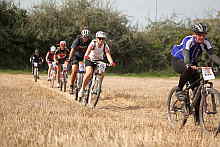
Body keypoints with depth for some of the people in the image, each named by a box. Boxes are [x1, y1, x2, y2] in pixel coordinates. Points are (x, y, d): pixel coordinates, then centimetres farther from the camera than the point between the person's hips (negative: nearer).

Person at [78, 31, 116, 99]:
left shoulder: (105, 46, -18)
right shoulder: (93, 43, -22)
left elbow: (108, 54, -32)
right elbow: (88, 50, -41)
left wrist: (111, 62, -52)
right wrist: (86, 56, -63)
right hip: (90, 60, -3)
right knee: (89, 73, -28)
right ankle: (82, 89, -14)